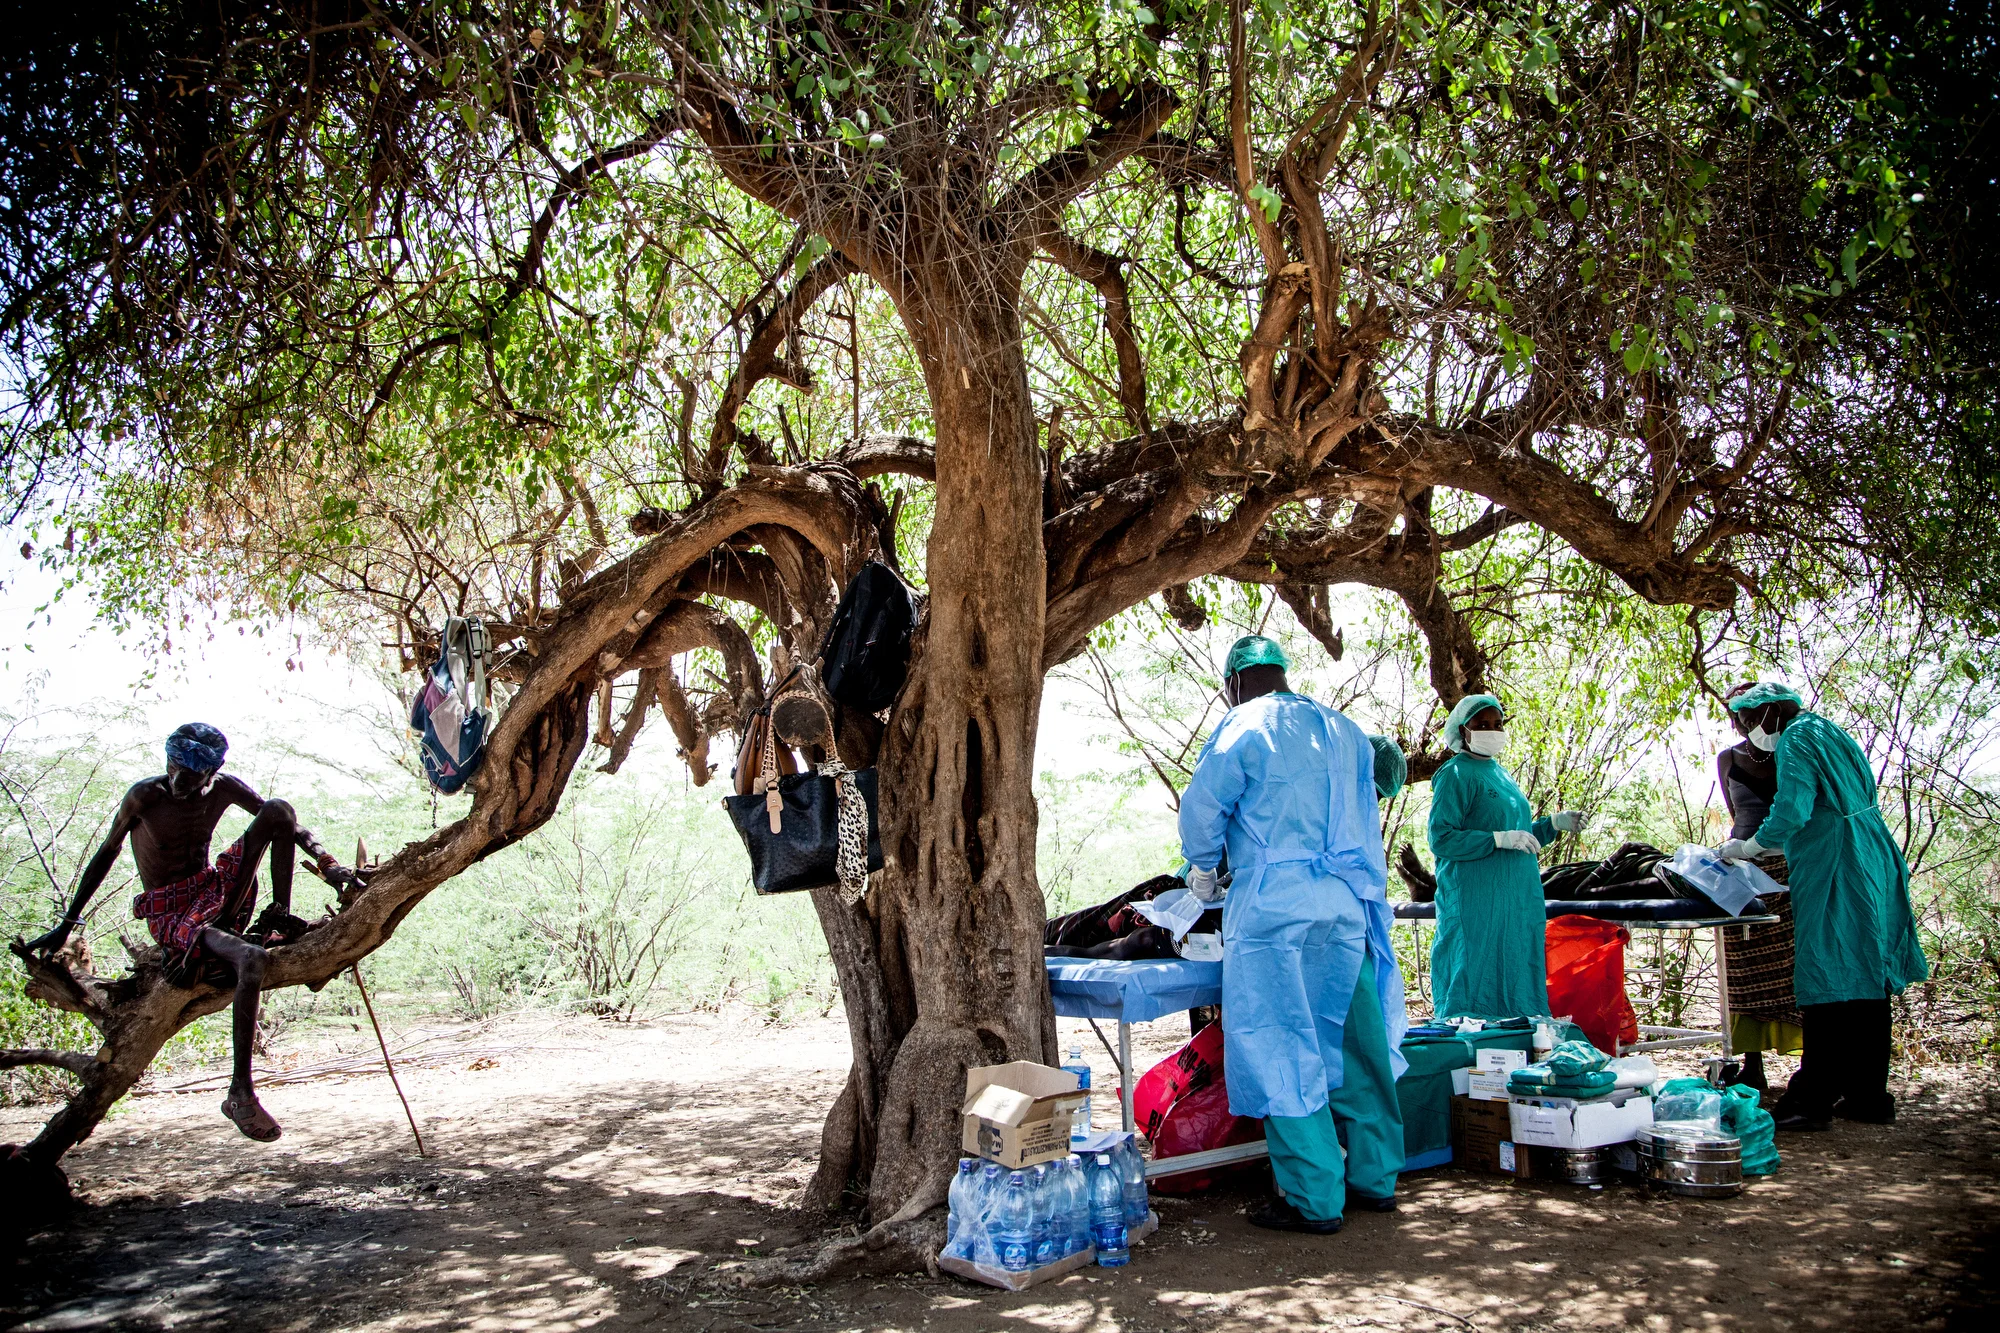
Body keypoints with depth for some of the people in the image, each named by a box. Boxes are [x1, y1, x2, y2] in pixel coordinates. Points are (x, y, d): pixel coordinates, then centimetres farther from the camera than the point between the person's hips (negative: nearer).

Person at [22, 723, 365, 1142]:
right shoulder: (144, 796, -14)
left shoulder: (225, 789, -3)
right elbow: (106, 854, -2)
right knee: (251, 960, -36)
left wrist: (327, 864, -11)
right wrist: (66, 925, 4)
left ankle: (279, 920, -10)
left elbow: (288, 823, 5)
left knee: (277, 809, -14)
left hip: (218, 895, 5)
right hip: (171, 915, -5)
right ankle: (240, 1094, -29)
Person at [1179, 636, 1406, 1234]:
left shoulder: (1242, 728, -5)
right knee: (1353, 1043, 14)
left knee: (1282, 1053, 0)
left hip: (1274, 908, -6)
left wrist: (1203, 869, 14)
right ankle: (1375, 1178, 24)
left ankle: (1313, 1200, 3)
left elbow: (1201, 807, -4)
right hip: (1347, 904, 7)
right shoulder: (1344, 730, 14)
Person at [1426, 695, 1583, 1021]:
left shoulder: (1499, 773, 18)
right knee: (1476, 982, -7)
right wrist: (1500, 838, -21)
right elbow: (1441, 839, -17)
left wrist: (1554, 823, 12)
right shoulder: (1455, 774, -7)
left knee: (1514, 981, 8)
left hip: (1516, 898, 8)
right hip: (1475, 900, -8)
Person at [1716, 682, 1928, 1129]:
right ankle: (1869, 1097, 19)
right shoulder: (1826, 732, 19)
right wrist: (1763, 846, 25)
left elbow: (1791, 812, -20)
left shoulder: (1795, 741, -9)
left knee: (1828, 985, -7)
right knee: (1866, 982, 12)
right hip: (1873, 864, 10)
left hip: (1834, 874, -10)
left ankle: (1813, 1100, -4)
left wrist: (1748, 848, -6)